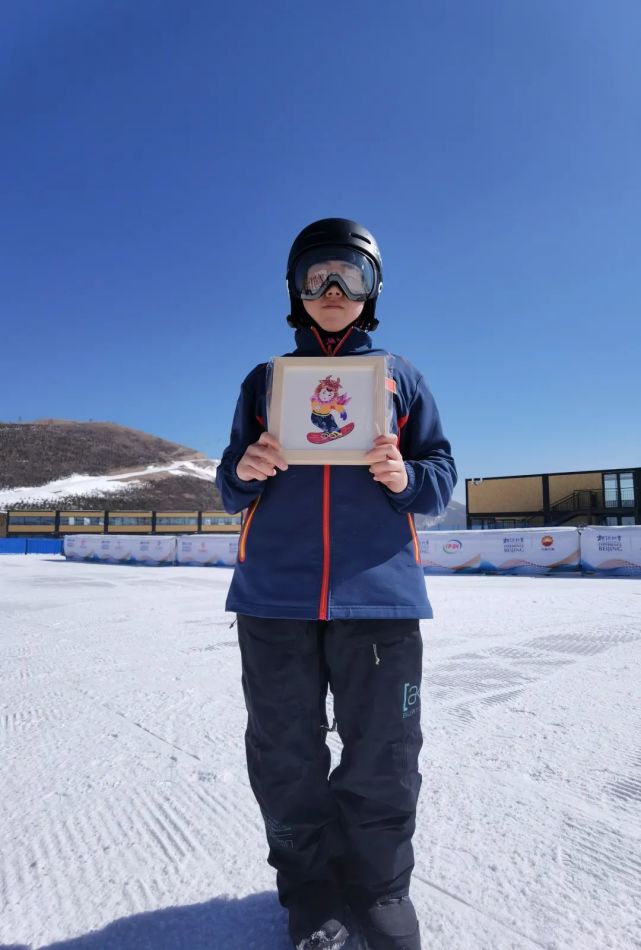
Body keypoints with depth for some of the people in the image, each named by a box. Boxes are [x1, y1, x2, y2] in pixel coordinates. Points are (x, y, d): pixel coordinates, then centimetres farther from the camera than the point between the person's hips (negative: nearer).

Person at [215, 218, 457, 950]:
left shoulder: (399, 376, 12)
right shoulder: (266, 381, 14)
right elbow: (234, 490, 13)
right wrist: (246, 472, -10)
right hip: (275, 597, 1)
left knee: (383, 760, 8)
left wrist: (405, 478, -13)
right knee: (285, 759, 10)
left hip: (379, 594, 0)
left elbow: (442, 477, 9)